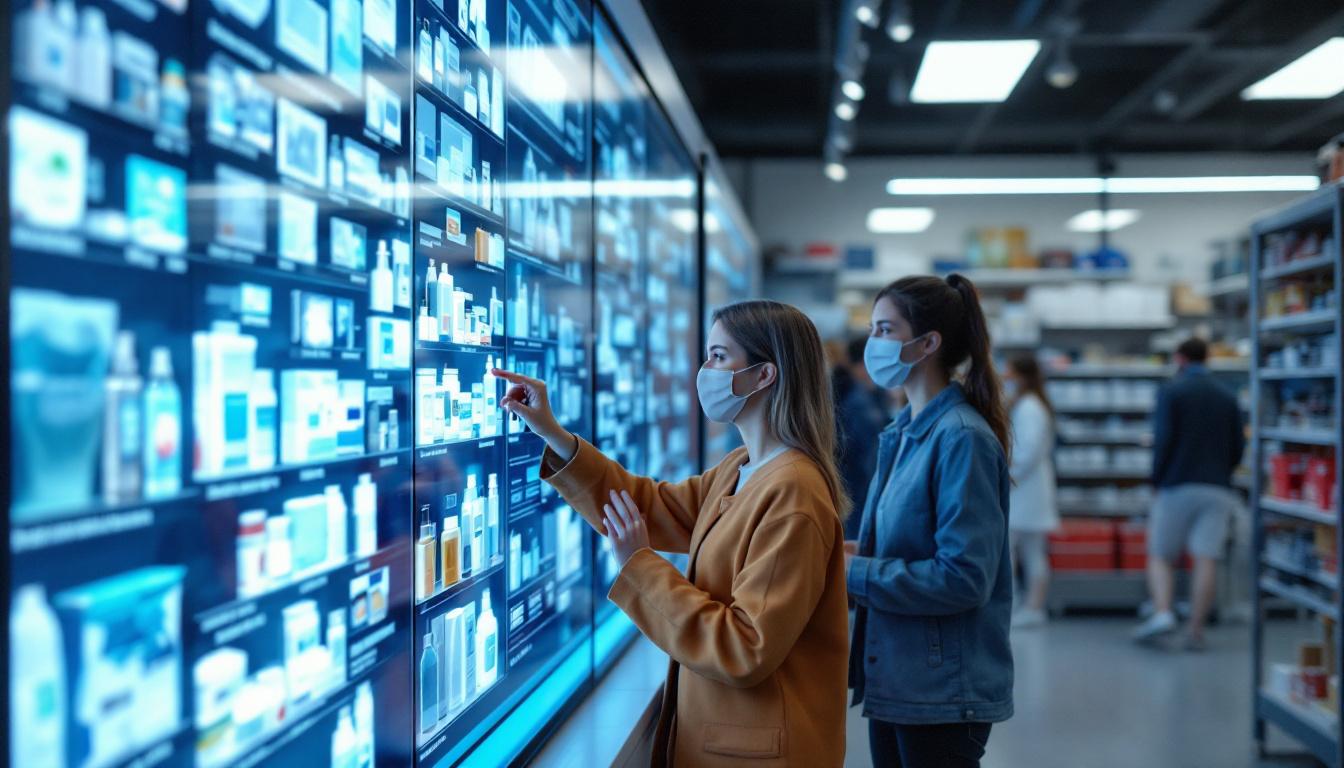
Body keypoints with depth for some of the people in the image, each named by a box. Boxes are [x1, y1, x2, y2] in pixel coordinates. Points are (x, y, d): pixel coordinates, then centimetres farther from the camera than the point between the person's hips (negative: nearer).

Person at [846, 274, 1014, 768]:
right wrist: (856, 551, 0)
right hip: (895, 681, 8)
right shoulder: (903, 433, 9)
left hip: (943, 692, -8)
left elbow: (963, 577, -23)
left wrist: (852, 572, -19)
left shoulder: (962, 439, -17)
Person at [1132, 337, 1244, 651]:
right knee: (1207, 560, 0)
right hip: (1218, 489, 3)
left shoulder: (1171, 392, -3)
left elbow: (1163, 440, -11)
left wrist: (1157, 481, -1)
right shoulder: (1228, 397, 11)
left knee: (1160, 556, 5)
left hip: (1177, 487, -3)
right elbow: (1238, 447, 10)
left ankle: (1162, 612, -13)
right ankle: (1196, 629, 1)